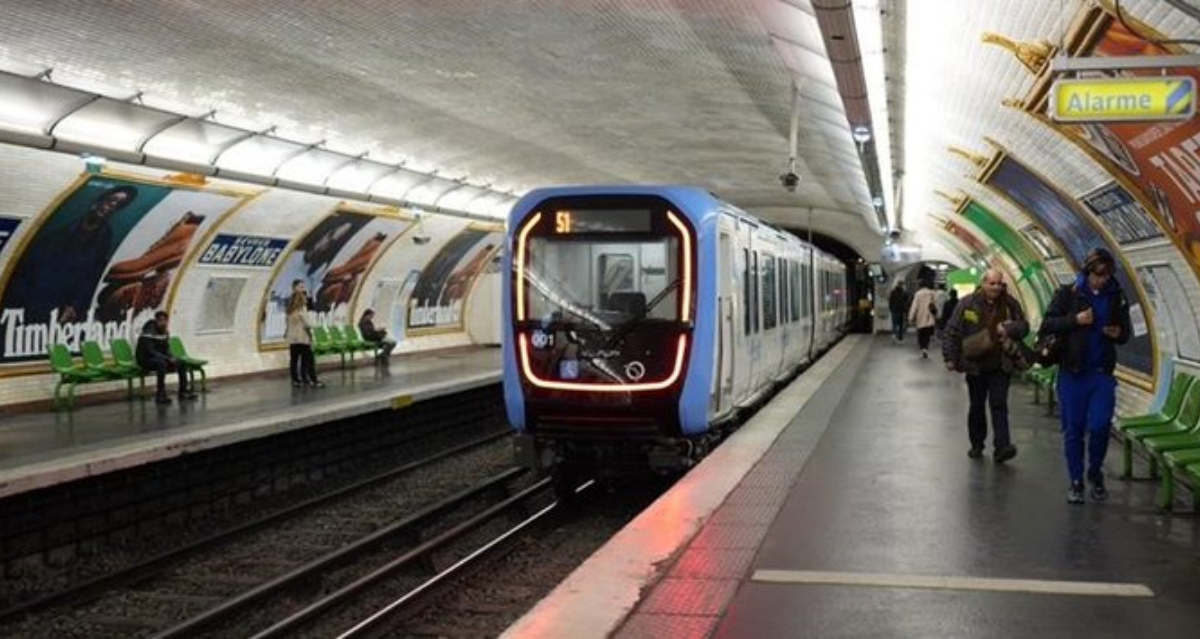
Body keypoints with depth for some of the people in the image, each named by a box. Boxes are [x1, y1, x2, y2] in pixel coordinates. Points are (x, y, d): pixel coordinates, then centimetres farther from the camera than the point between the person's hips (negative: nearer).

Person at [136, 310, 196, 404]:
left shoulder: (166, 332, 4)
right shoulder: (148, 332, -21)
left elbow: (167, 350, 11)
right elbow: (150, 352, -27)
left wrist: (171, 358, -11)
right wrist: (168, 359, -28)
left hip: (161, 358, 8)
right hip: (145, 360, -8)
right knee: (162, 363, -37)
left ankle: (183, 391, 0)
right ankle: (160, 394, -33)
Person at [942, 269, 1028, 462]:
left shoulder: (1010, 304, 1)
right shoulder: (968, 304, -6)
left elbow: (1024, 327, 5)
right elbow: (952, 332, -4)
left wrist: (1009, 329, -17)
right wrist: (950, 357, -7)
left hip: (1000, 365, 0)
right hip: (975, 364, 0)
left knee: (999, 405, -6)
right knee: (977, 407, 11)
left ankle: (1001, 447, -10)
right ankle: (976, 445, 24)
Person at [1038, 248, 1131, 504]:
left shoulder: (1116, 297, 7)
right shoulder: (1068, 293, -2)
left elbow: (1126, 333, 18)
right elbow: (1046, 325, -6)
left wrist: (1119, 333, -5)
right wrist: (1075, 320, -18)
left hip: (1102, 374, 2)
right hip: (1072, 373, -1)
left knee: (1099, 426, -7)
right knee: (1073, 430, 4)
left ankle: (1095, 473, 18)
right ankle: (1076, 482, 16)